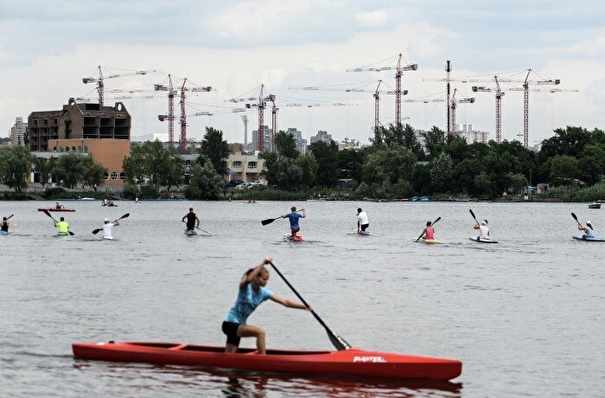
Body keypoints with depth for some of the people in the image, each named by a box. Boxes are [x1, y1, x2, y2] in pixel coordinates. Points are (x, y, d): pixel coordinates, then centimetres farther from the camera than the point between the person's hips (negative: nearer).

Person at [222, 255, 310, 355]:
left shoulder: (263, 293, 1)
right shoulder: (245, 287, -15)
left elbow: (285, 302, 0)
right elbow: (248, 279, -42)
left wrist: (305, 306, -9)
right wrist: (263, 263, -42)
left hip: (238, 326, 8)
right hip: (230, 324, -8)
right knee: (260, 332, -25)